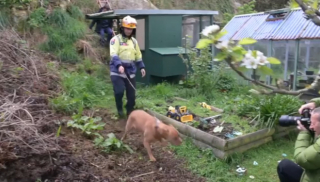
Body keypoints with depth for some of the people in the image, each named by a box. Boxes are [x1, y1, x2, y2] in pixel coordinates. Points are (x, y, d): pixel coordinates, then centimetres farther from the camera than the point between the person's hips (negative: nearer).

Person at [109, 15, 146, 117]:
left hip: (130, 72, 5)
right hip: (117, 72, -5)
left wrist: (141, 67, 13)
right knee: (119, 91, -17)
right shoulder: (116, 39, -4)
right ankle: (119, 108, 12)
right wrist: (119, 65, -33)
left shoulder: (134, 41, 15)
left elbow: (138, 56, 23)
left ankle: (130, 112, 24)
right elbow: (113, 54, -18)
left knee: (131, 95, 6)